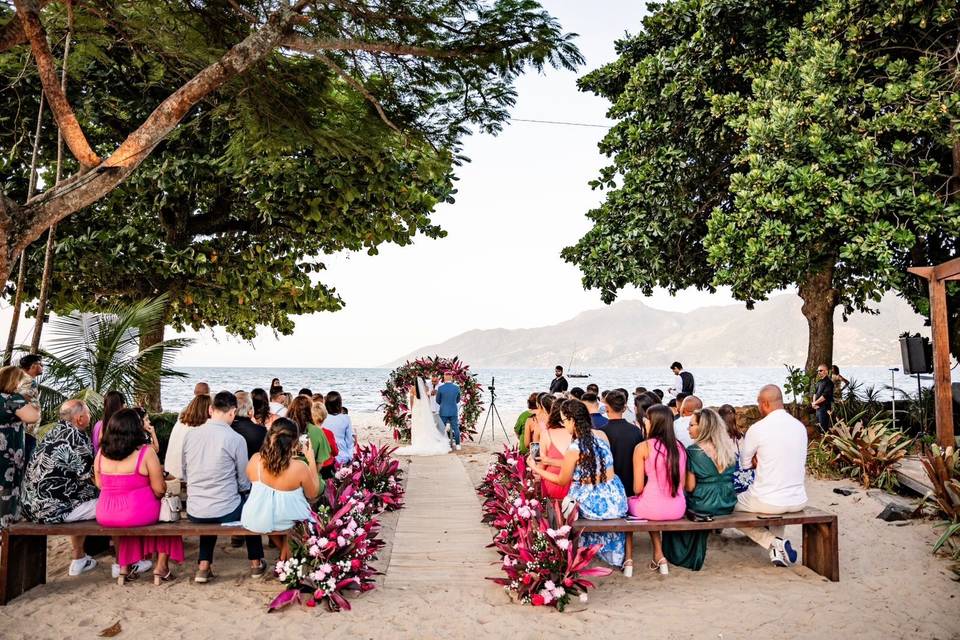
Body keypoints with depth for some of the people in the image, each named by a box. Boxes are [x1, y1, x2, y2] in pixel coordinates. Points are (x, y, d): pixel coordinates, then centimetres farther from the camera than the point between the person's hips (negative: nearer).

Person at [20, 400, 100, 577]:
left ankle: (79, 560, 37)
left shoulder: (52, 433, 12)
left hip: (33, 505, 9)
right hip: (54, 509, -9)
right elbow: (88, 477, -10)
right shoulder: (77, 437, -14)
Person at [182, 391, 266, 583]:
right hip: (226, 512, -4)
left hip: (194, 513, 4)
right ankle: (256, 563, 37)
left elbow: (184, 474, 10)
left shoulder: (190, 434, -3)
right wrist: (241, 490, 18)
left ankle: (204, 566, 29)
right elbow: (244, 484, -4)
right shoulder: (236, 439, -15)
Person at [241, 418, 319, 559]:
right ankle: (287, 552, 41)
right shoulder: (299, 467, -28)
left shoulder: (255, 459, -20)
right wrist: (311, 460, -7)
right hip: (288, 523, -2)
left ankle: (283, 551, 46)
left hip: (257, 523, 2)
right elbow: (313, 494, -8)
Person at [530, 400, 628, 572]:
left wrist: (537, 470, 9)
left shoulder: (574, 448, -18)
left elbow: (562, 481, -3)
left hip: (594, 505, -5)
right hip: (616, 499, 5)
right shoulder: (601, 435, -1)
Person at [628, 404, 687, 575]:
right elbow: (682, 484, 9)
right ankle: (658, 556, 33)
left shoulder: (643, 447, -9)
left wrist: (639, 492, 14)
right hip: (678, 510, 5)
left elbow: (638, 488, -8)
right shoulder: (679, 447, 4)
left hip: (652, 509, -5)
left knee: (628, 502, 26)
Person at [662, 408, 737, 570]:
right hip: (727, 504, 6)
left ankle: (680, 555, 32)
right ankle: (696, 557, 40)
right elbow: (723, 479, 13)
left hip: (704, 505, -6)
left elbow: (690, 487, -14)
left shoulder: (693, 451, -16)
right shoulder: (728, 448, 1)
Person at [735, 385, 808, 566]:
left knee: (732, 505, 22)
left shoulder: (757, 429, -13)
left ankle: (774, 543, 3)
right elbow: (802, 463, 14)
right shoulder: (800, 426, 2)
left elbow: (745, 463, -1)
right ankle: (777, 544, 22)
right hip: (798, 502, 6)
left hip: (768, 502, -6)